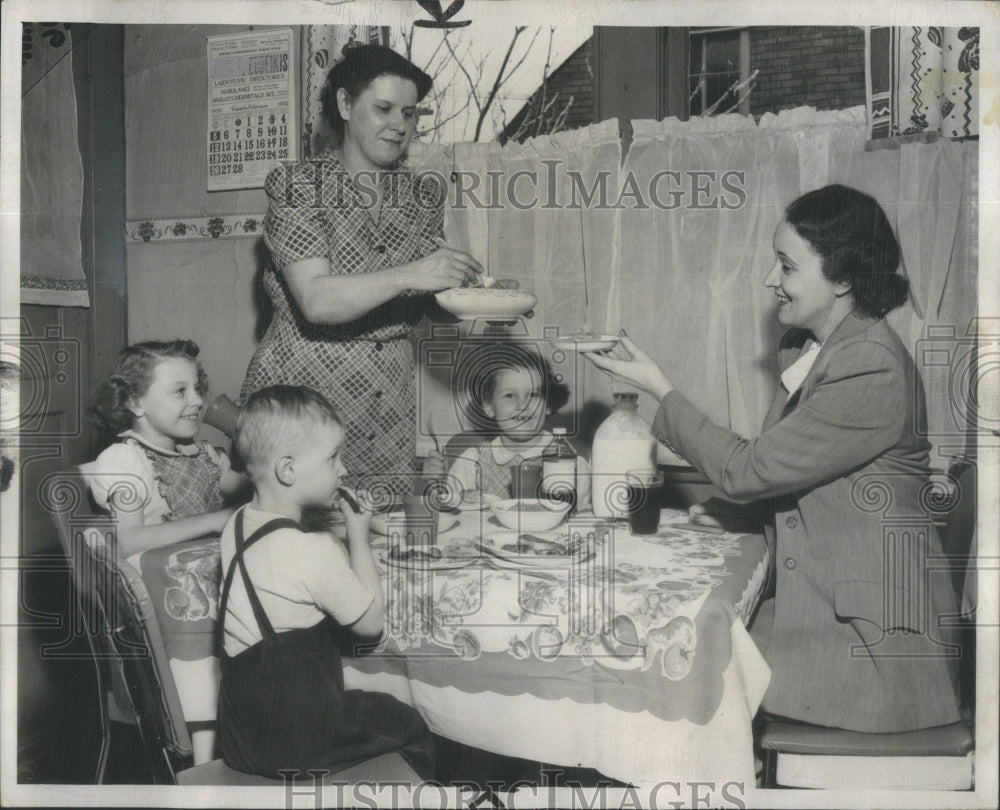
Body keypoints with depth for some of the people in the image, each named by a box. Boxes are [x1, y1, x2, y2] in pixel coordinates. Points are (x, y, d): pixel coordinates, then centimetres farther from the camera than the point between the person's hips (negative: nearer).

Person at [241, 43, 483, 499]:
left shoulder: (423, 196, 9)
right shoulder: (298, 185, -6)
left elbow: (426, 305, 8)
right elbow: (317, 302, -20)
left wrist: (472, 288, -10)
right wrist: (408, 276, -30)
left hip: (388, 401, 4)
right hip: (300, 392, -4)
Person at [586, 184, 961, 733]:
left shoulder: (873, 372, -22)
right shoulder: (805, 347, 8)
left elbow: (749, 470, -19)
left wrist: (660, 390, -11)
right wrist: (733, 506, 1)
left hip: (872, 633, -8)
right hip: (811, 599, 8)